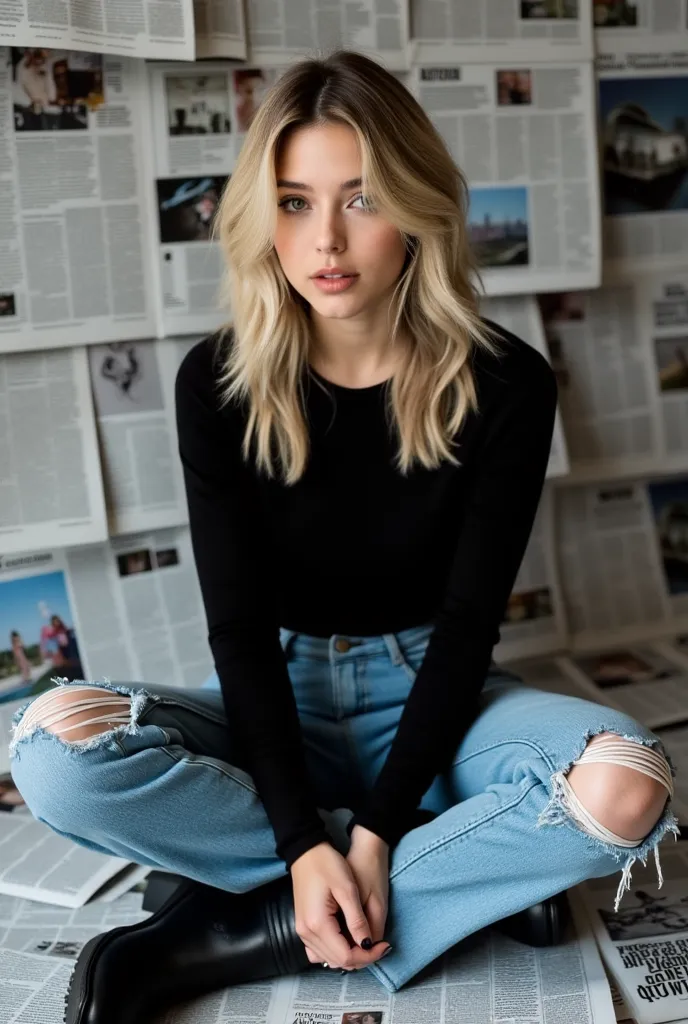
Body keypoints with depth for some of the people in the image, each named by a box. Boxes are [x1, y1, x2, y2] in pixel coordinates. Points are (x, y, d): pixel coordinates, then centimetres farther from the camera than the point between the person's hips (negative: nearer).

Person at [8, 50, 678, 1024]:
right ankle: (475, 870, -17)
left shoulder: (504, 385, -13)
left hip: (435, 695, 0)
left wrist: (374, 833, -21)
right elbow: (239, 625, -12)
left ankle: (235, 933, -20)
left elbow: (468, 621, -12)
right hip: (282, 702, 1)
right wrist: (307, 842, -23)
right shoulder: (219, 384, -10)